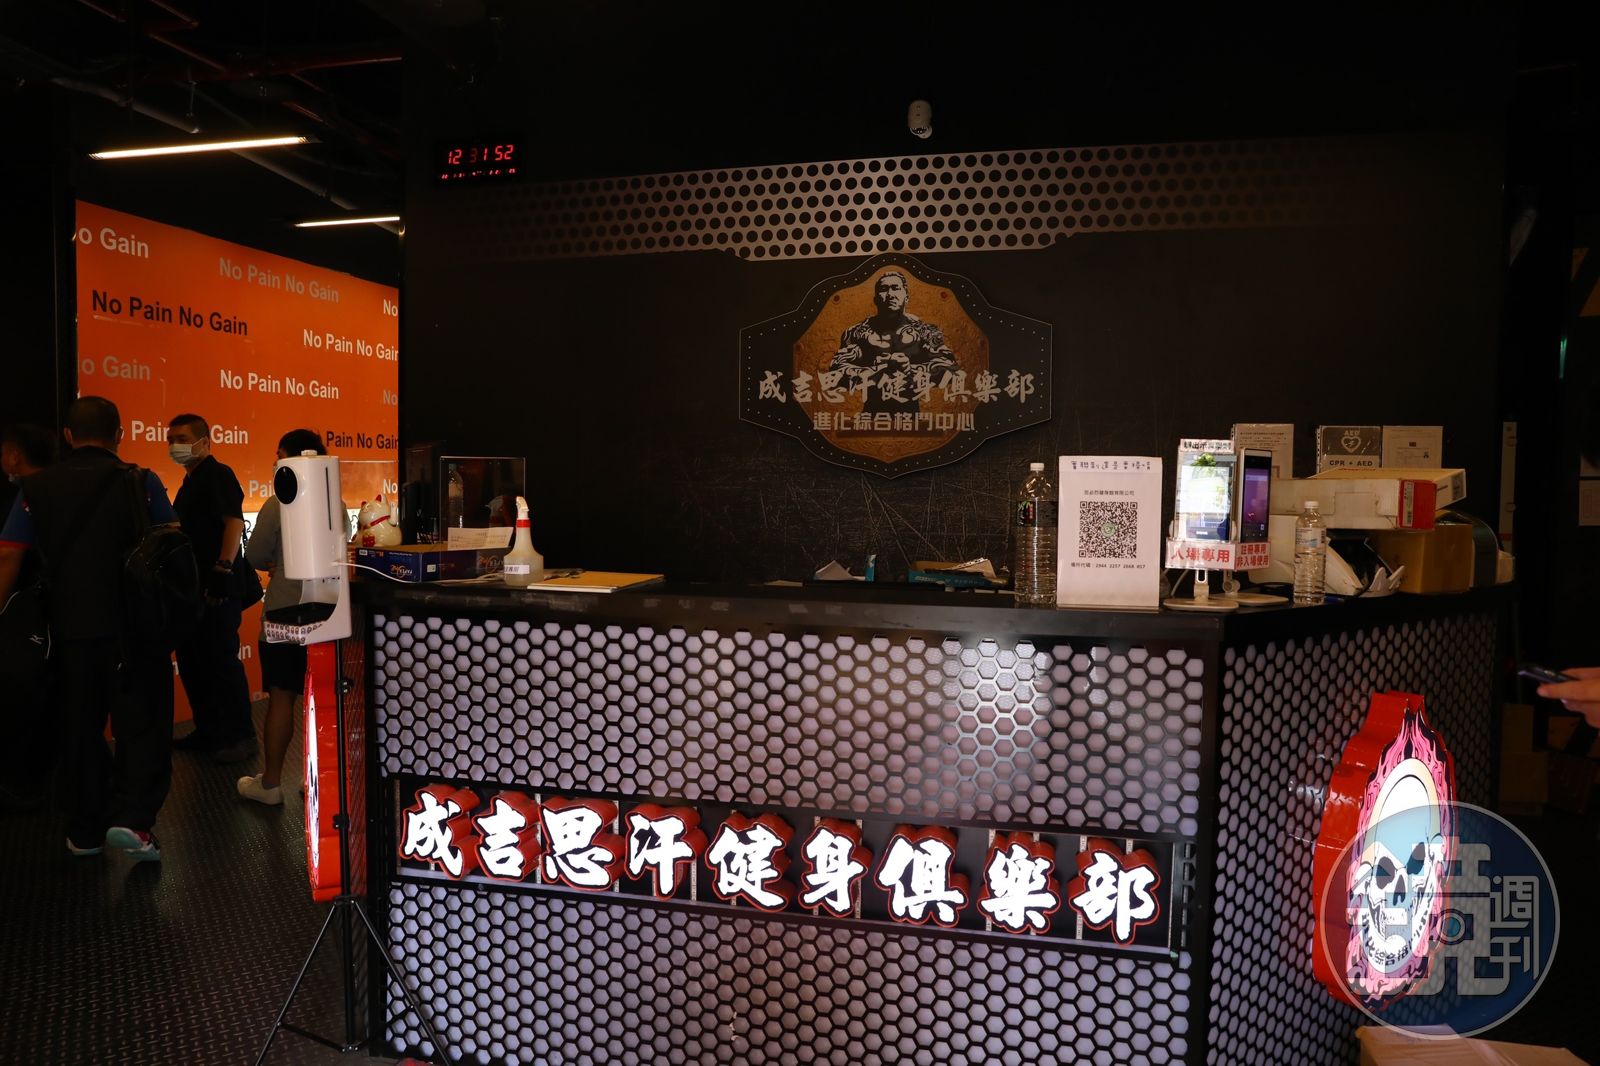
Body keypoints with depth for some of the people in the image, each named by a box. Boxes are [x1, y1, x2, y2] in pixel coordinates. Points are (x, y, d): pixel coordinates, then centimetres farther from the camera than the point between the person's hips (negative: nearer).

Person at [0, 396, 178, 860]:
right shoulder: (140, 482, -5)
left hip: (69, 630, 3)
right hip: (133, 628, -3)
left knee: (80, 728, 14)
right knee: (142, 722, 4)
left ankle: (84, 832, 22)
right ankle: (133, 817, -10)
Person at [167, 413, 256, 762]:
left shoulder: (218, 475, -10)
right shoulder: (191, 481, 18)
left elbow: (234, 522, -22)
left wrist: (224, 569, -30)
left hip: (218, 589, -10)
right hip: (195, 586, 10)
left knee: (221, 660, -6)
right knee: (191, 661, 14)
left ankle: (241, 736, 3)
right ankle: (208, 731, 25)